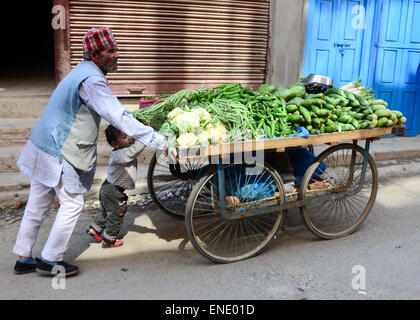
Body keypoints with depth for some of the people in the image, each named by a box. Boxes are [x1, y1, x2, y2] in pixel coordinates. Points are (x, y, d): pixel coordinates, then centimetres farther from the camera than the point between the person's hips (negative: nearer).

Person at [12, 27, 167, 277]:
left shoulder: (84, 71, 11)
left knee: (37, 205, 17)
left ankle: (24, 259, 30)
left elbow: (115, 113, 21)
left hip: (43, 148, 10)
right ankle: (50, 261, 14)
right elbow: (119, 118, -26)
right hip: (59, 155, -10)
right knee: (72, 204, 3)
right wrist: (159, 142, -25)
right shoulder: (91, 80, -21)